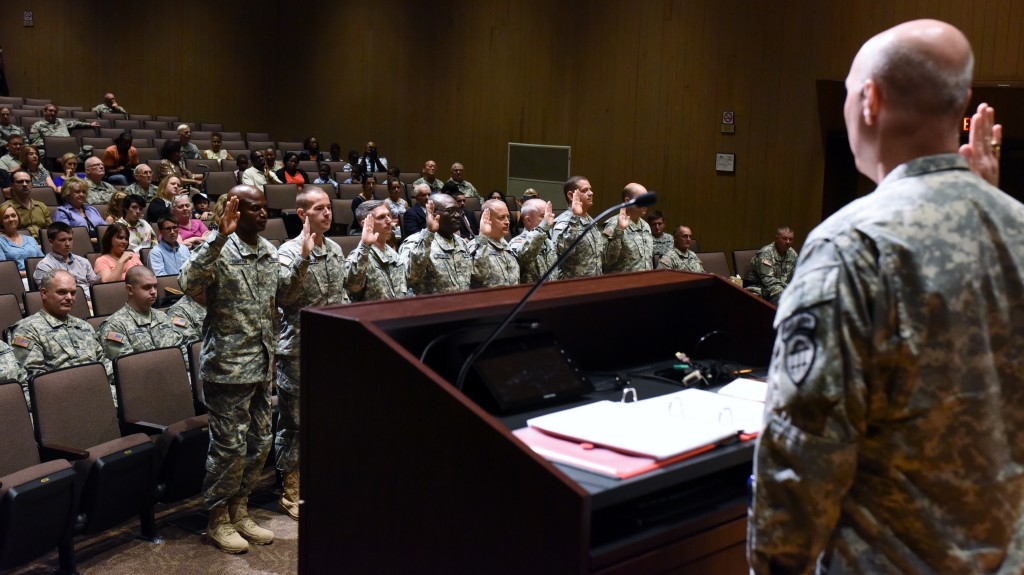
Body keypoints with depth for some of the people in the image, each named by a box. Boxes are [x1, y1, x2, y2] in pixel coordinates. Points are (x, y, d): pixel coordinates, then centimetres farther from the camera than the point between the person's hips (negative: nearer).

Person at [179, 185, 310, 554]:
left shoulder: (268, 250, 9)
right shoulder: (219, 249, -14)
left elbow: (281, 292, 18)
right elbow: (189, 285, -31)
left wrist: (303, 258, 4)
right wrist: (218, 239, -39)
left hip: (262, 366, 8)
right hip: (229, 366, -8)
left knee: (259, 444, 15)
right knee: (230, 447, 1)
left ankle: (239, 511, 30)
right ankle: (218, 519, 18)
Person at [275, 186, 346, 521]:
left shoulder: (336, 250, 9)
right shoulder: (289, 251, -12)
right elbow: (283, 297, -27)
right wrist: (302, 257, -31)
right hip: (299, 351, -6)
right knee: (294, 422, 3)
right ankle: (292, 491, 15)